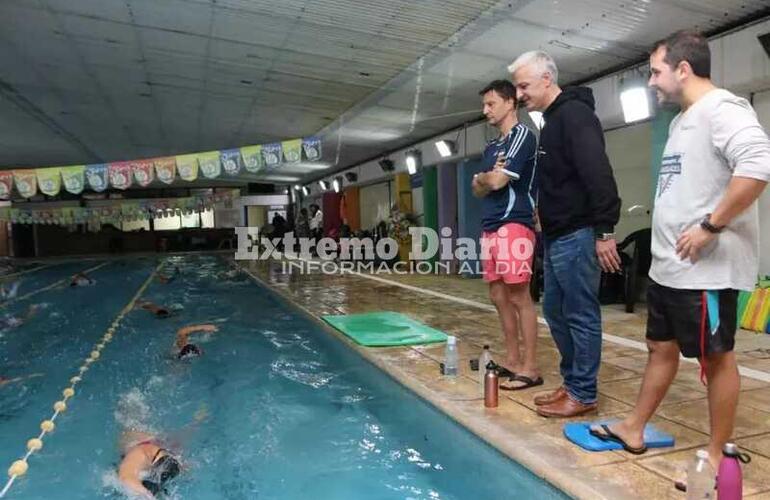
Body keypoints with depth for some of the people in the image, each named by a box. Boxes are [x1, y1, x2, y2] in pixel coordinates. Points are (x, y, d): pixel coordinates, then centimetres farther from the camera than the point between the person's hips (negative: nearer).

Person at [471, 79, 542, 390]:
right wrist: (486, 179, -3)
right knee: (499, 296, 11)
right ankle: (512, 360, 21)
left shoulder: (522, 135, -5)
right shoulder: (491, 147, 22)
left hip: (514, 224, -9)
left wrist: (482, 177, 7)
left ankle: (530, 368, 1)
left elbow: (497, 181, -14)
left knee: (519, 296, -7)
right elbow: (479, 190, 18)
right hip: (490, 227, 9)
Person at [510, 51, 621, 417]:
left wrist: (604, 231, -25)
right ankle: (571, 382, 27)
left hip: (577, 235, -10)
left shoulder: (574, 114, -12)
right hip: (557, 236, 10)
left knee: (581, 315, -1)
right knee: (555, 310, 15)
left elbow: (598, 175, -22)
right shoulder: (552, 120, 20)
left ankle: (583, 394, 11)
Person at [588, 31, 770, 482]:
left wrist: (711, 226, -24)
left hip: (707, 269, -10)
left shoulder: (721, 109, -13)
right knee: (662, 348, 16)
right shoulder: (682, 120, 17)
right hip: (669, 267, 10)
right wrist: (667, 245, 17)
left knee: (716, 358, 4)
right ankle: (633, 430, 30)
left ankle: (718, 456, 19)